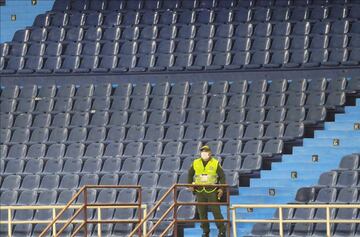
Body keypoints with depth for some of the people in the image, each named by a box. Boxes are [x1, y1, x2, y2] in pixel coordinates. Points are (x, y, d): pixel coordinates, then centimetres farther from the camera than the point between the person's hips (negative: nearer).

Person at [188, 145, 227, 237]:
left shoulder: (215, 163, -2)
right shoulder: (195, 163, 5)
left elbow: (222, 176, 2)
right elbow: (190, 174, 17)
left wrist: (221, 189, -5)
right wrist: (190, 185, 7)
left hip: (212, 191, -3)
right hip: (200, 191, 3)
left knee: (216, 211, -4)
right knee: (202, 212, 5)